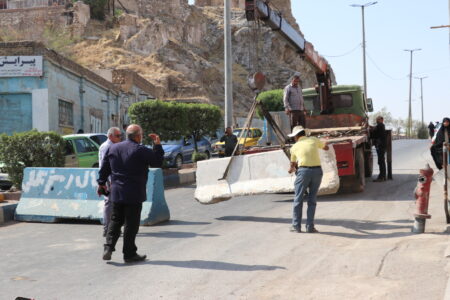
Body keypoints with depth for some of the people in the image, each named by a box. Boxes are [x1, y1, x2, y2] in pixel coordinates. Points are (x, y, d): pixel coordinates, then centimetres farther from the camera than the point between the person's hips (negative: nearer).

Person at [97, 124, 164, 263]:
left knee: (115, 220, 16)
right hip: (134, 194, -6)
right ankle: (129, 254, 8)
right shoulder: (140, 150, -12)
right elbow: (157, 162, -6)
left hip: (116, 193, 6)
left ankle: (108, 247, 4)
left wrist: (101, 183, 25)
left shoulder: (112, 148, 8)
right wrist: (157, 145, 3)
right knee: (131, 223, 2)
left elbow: (104, 168, 13)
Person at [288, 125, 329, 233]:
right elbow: (326, 147, 28)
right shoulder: (313, 140, 10)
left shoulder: (295, 147, 10)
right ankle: (310, 226, 7)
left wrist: (292, 169, 45)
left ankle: (296, 226, 9)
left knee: (298, 199, 8)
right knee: (312, 200, 9)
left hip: (303, 171, -2)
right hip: (317, 171, 2)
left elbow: (292, 164, 22)